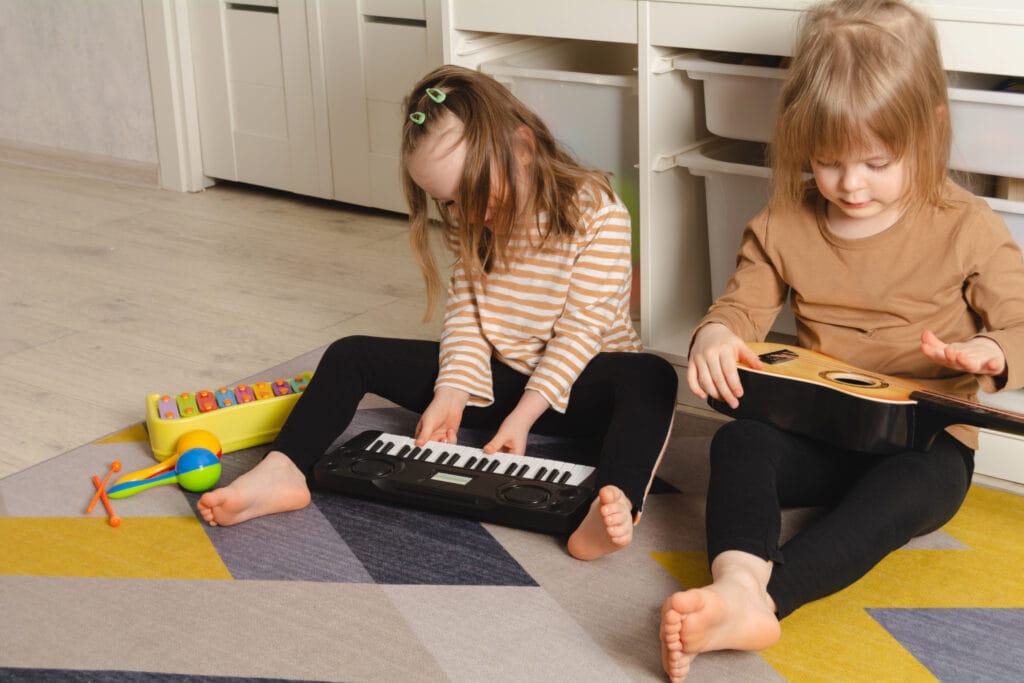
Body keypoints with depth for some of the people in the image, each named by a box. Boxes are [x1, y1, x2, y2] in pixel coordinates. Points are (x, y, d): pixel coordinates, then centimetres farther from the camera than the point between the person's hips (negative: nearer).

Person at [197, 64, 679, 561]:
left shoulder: (597, 211, -15)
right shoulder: (472, 222, 4)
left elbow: (581, 327, -18)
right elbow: (465, 308, -1)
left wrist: (524, 413, -23)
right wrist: (451, 391, -18)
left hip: (573, 383, -5)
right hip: (491, 376, 5)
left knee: (650, 378, -39)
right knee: (351, 356, -5)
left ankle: (615, 506, -64)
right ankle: (283, 473, -26)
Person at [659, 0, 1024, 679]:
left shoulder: (968, 229, -5)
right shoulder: (785, 223, 2)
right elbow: (742, 305, 5)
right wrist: (715, 336, -21)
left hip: (923, 443, -3)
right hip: (816, 432, 3)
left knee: (902, 489, -37)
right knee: (739, 440, -28)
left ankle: (762, 597, -56)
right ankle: (738, 585, -53)